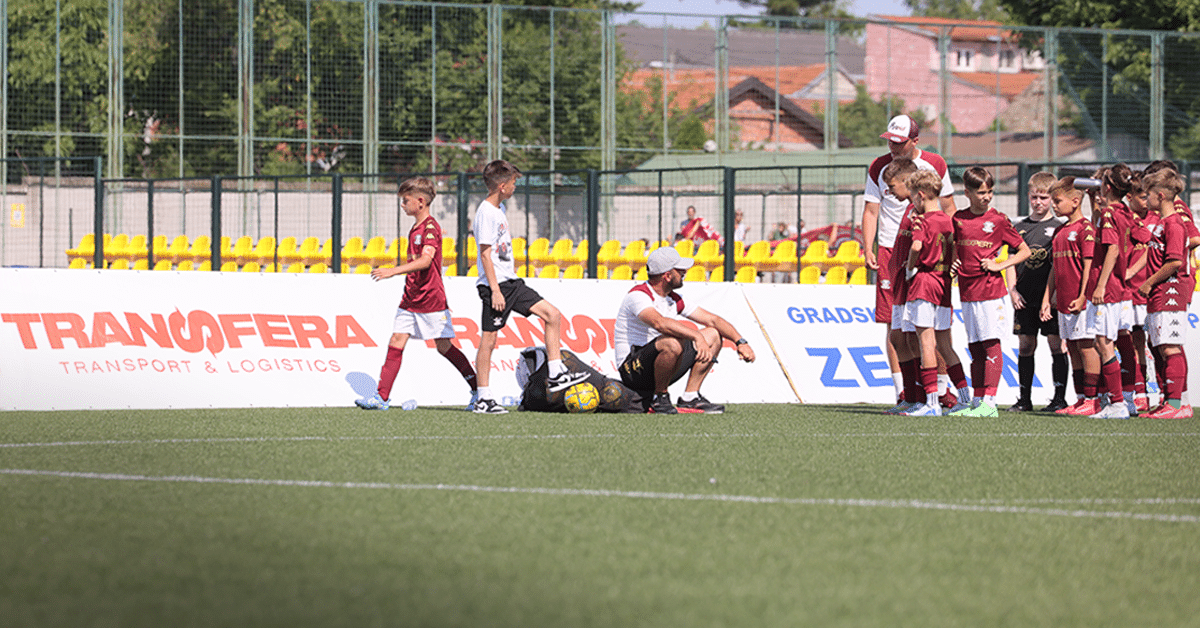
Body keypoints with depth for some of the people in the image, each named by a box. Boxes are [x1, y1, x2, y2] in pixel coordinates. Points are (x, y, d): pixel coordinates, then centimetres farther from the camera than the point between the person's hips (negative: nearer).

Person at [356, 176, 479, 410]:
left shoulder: (431, 228, -14)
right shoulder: (415, 229, 14)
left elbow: (425, 260, -28)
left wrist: (393, 271, -32)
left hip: (432, 299, -8)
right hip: (411, 299, 8)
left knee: (444, 346, -2)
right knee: (396, 342, -1)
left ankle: (478, 390, 11)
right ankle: (381, 397, -5)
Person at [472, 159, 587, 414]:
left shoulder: (499, 208, 15)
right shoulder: (486, 213, -15)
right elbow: (485, 253, -18)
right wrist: (495, 290, -21)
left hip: (511, 282, 10)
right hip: (495, 285, -10)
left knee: (552, 315, 4)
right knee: (489, 338, -5)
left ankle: (556, 375, 5)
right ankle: (483, 399, -1)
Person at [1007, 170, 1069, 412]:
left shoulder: (1059, 227, 1)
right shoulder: (1019, 227, 11)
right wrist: (1012, 290, 0)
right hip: (1025, 298, 3)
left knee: (1056, 345, -2)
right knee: (1025, 345, 6)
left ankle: (1059, 397, 2)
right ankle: (1025, 399, 12)